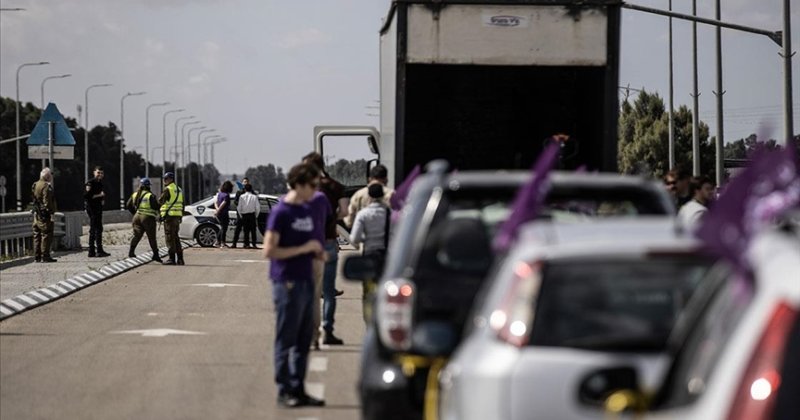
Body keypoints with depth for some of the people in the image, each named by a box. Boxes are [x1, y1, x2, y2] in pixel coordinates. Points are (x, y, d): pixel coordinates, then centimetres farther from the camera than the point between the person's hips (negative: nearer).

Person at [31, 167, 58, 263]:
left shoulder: (35, 185, 13)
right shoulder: (46, 186, -14)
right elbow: (47, 202, -18)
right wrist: (51, 214, -17)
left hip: (36, 214, 9)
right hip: (45, 214, -9)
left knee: (37, 236, 11)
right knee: (46, 235, -6)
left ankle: (37, 256, 14)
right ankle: (45, 256, -8)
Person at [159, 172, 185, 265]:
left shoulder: (168, 189, -11)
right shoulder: (179, 189, 17)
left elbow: (160, 201, -10)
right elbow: (182, 204, 20)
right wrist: (181, 216, 23)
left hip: (170, 215, -8)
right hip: (178, 216, 8)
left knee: (170, 237, -5)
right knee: (176, 237, 13)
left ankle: (172, 259, -7)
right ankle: (180, 259, 11)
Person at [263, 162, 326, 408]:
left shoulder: (307, 210, 13)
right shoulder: (281, 212, -11)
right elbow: (269, 251, -17)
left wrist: (317, 252, 5)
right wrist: (304, 249, -18)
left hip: (305, 282, 8)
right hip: (287, 283, -8)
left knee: (303, 340, 11)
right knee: (286, 340, -2)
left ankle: (298, 390, 18)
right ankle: (284, 391, 3)